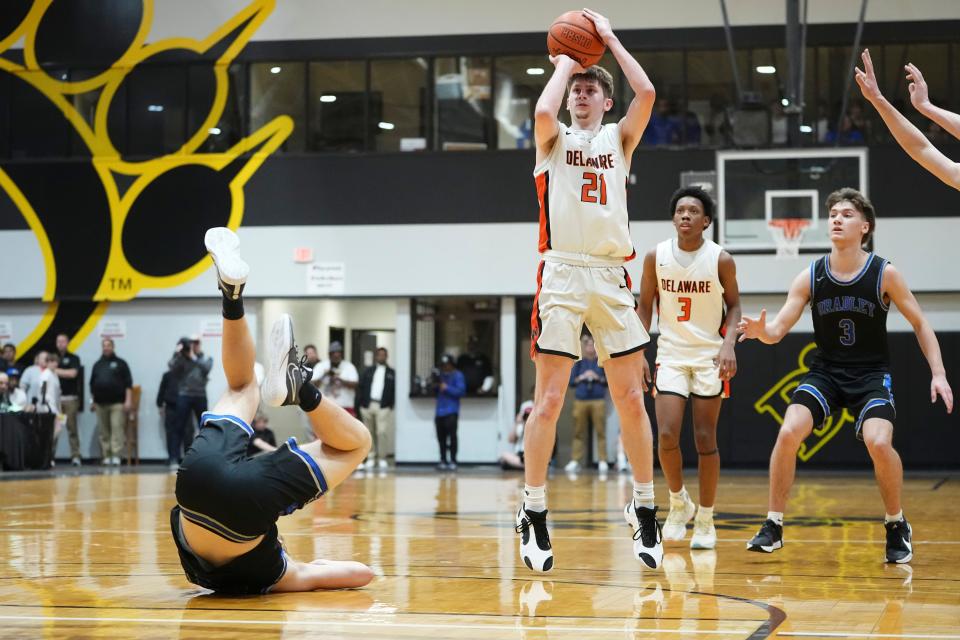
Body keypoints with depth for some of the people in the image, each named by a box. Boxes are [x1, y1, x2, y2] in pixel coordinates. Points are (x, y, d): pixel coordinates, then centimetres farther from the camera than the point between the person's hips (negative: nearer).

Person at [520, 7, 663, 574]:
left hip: (613, 277, 2)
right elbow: (543, 112, -14)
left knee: (631, 397, 2)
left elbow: (646, 94, -2)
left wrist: (610, 38, 6)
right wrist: (564, 63, 2)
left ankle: (644, 509, 11)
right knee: (550, 399, -5)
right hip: (563, 273, -2)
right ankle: (534, 512, 2)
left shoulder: (619, 139, 16)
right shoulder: (555, 139, 10)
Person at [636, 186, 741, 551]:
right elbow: (645, 306, 6)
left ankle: (706, 519, 14)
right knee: (667, 435, -11)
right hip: (671, 354, 1)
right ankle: (679, 502, 15)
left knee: (705, 439, 1)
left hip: (710, 356, -1)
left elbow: (733, 305, 3)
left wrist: (729, 344, -13)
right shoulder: (656, 257, -3)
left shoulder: (721, 260, -8)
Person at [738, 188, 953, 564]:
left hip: (871, 375, -2)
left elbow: (920, 324, -1)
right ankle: (773, 526, -5)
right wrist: (761, 331, -33)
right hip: (825, 372, 2)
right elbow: (778, 329, -9)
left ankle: (897, 527, 1)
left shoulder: (885, 274, -11)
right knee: (789, 432, -20)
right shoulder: (810, 277, -7)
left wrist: (938, 373, -10)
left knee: (879, 442, -25)